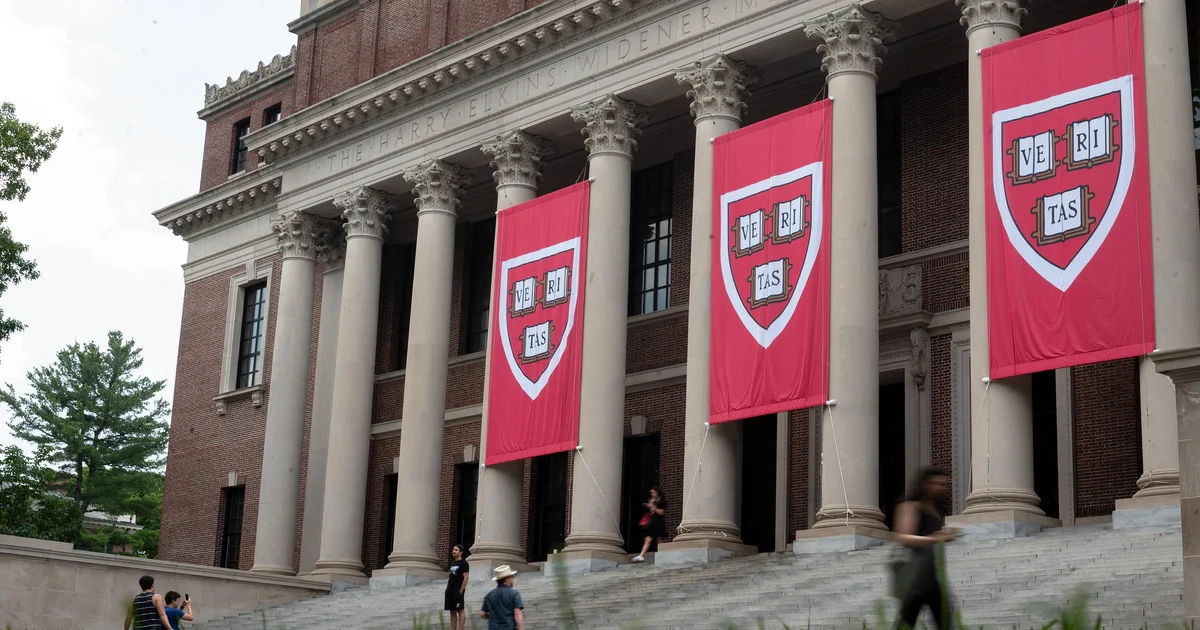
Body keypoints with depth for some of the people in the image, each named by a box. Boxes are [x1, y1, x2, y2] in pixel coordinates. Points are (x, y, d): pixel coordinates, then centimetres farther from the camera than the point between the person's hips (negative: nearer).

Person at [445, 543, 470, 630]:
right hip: (450, 590, 8)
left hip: (458, 591, -8)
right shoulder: (452, 564, 18)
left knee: (460, 611, -9)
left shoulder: (463, 563, -5)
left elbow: (466, 577, -12)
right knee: (452, 612, 7)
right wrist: (447, 589, 12)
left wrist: (461, 591, -17)